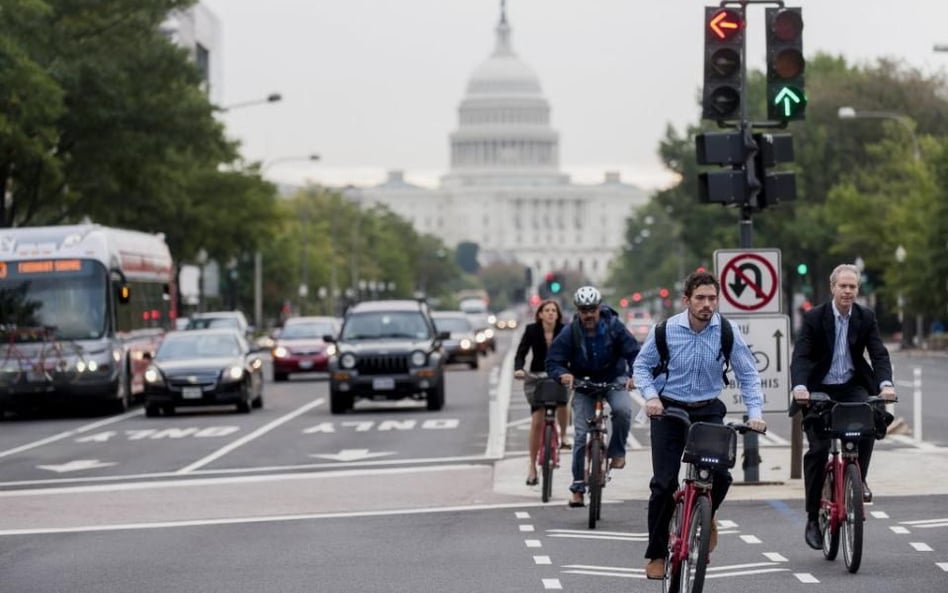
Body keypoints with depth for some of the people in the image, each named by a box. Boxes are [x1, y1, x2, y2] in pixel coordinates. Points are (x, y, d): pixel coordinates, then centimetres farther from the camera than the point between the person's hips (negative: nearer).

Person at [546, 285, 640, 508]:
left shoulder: (613, 326, -17)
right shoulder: (570, 333, -15)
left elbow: (633, 352, -18)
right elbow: (552, 361, -15)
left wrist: (633, 375, -37)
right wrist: (562, 374, -37)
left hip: (613, 378, 0)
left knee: (622, 409, -32)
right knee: (581, 434, -6)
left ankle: (617, 451, -7)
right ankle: (578, 486, 4)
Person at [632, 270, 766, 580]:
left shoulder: (727, 331, -9)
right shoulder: (666, 330, -11)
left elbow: (747, 374, 0)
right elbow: (641, 365, 2)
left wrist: (754, 412, -10)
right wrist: (651, 396, -14)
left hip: (708, 411, 1)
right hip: (668, 410, -1)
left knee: (720, 475, -16)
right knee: (664, 483, -4)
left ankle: (707, 514, 20)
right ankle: (656, 554, 11)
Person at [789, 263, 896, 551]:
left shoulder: (866, 318, -1)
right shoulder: (814, 317, -9)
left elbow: (879, 354, -8)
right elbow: (800, 356, -16)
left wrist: (885, 384, -28)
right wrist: (799, 387, -35)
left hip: (852, 387, 2)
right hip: (819, 390, -2)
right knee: (818, 448, -13)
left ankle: (858, 478, -7)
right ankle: (812, 518, -2)